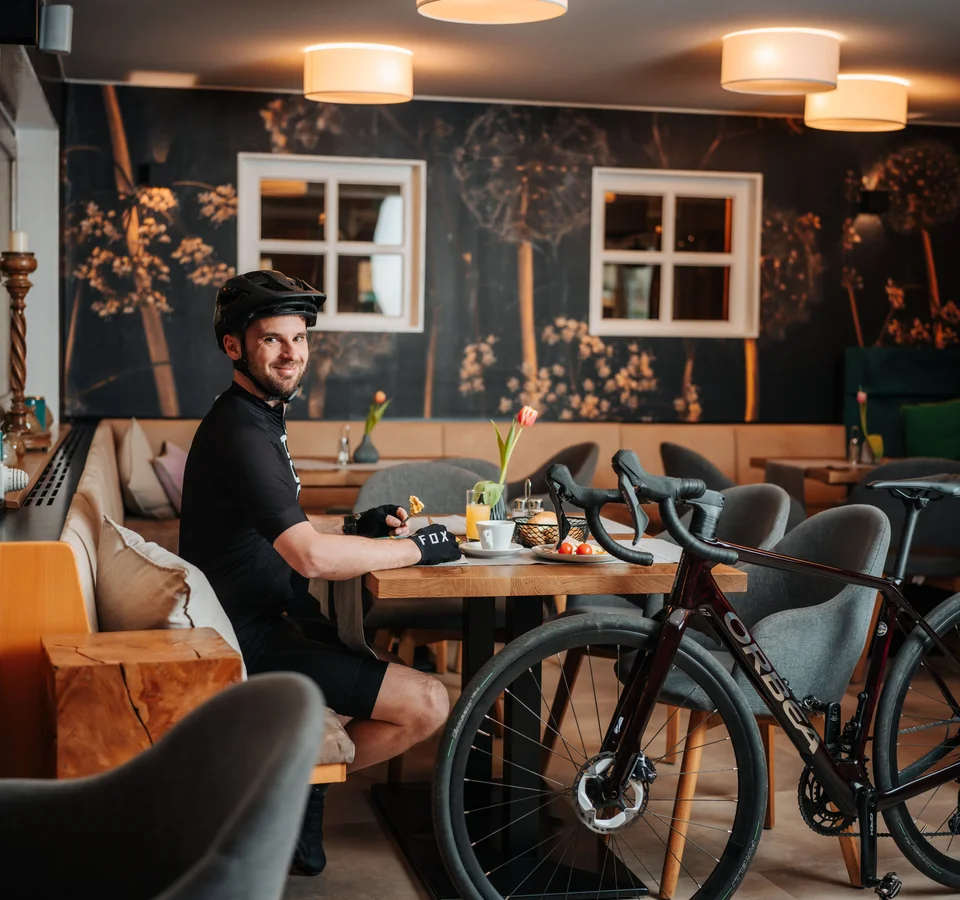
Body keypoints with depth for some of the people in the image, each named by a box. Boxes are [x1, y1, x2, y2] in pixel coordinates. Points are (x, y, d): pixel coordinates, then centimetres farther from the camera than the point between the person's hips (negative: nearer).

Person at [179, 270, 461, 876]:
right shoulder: (240, 434, -22)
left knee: (413, 669, 20)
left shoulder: (259, 419, 13)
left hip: (271, 621, 11)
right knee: (428, 704, -15)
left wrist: (358, 525, 10)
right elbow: (312, 555, -32)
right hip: (253, 644, -11)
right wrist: (417, 548, -20)